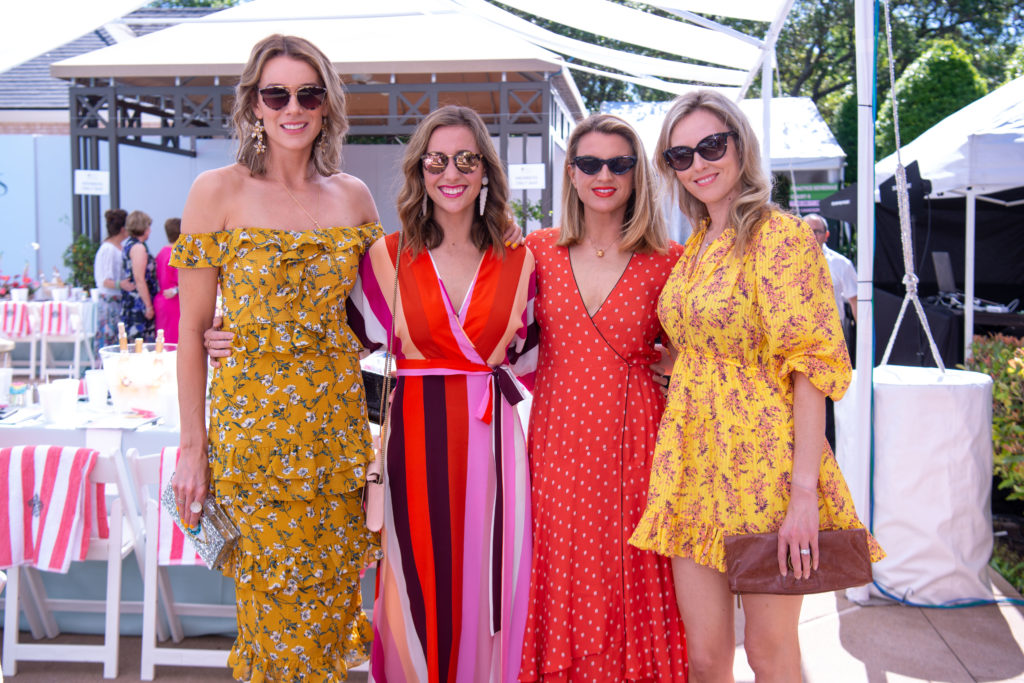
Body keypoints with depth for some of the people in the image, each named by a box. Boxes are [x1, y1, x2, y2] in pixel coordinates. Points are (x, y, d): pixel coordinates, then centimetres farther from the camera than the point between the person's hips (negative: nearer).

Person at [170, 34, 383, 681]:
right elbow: (192, 329, -4)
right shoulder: (218, 191, -4)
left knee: (333, 593, 11)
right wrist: (193, 447, -6)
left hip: (339, 421, 3)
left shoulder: (352, 196, 6)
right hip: (253, 421, -3)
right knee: (275, 603, 4)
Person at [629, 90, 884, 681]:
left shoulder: (781, 237, -10)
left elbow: (813, 366, -16)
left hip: (763, 464, -6)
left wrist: (804, 492, -21)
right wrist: (667, 362, 6)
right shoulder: (696, 246, 13)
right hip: (694, 466, 6)